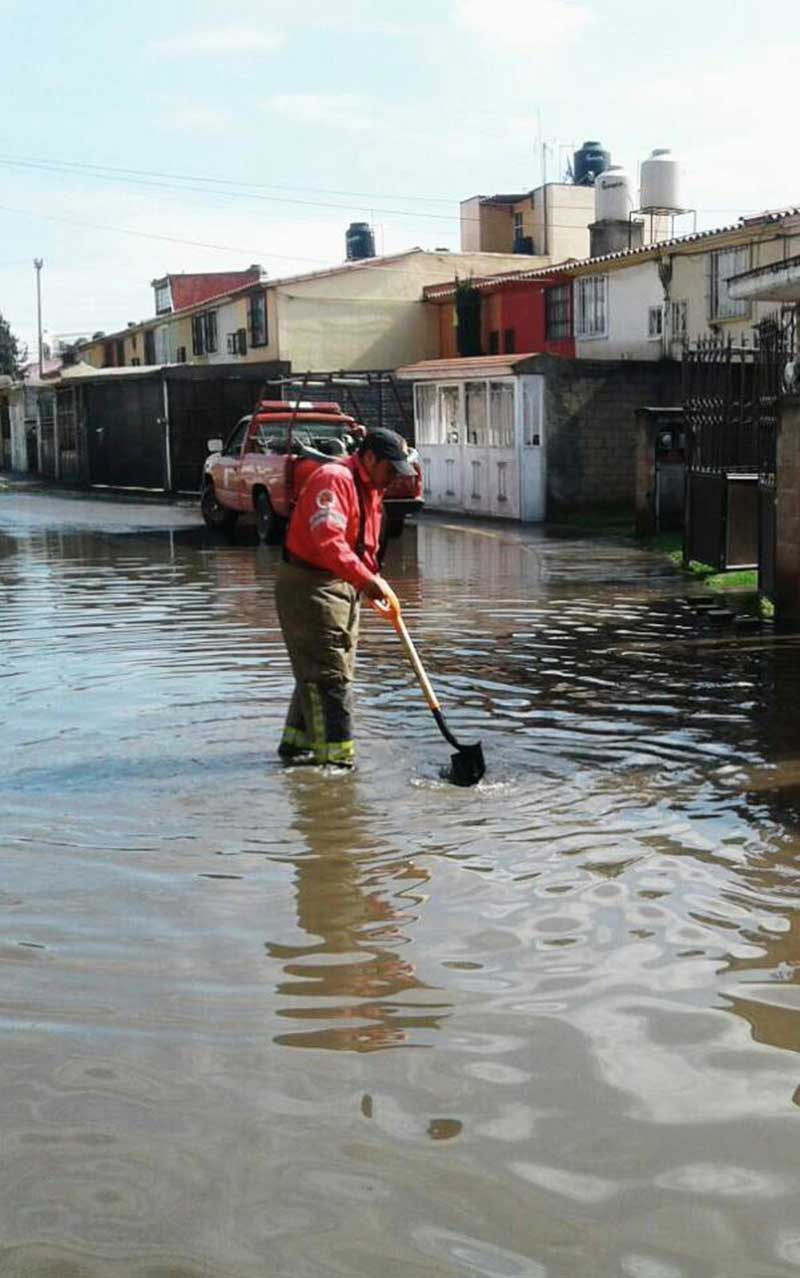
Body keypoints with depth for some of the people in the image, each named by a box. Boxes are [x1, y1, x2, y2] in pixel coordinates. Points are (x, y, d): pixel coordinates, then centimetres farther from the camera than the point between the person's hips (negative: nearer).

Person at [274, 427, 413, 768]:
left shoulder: (371, 490, 16)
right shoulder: (333, 479, -18)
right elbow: (329, 541, -30)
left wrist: (378, 585, 6)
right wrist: (369, 581, -34)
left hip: (342, 587, 10)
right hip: (309, 586, -10)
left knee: (327, 671, 16)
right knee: (328, 674, -9)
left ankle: (297, 741, 27)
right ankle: (336, 755, -7)